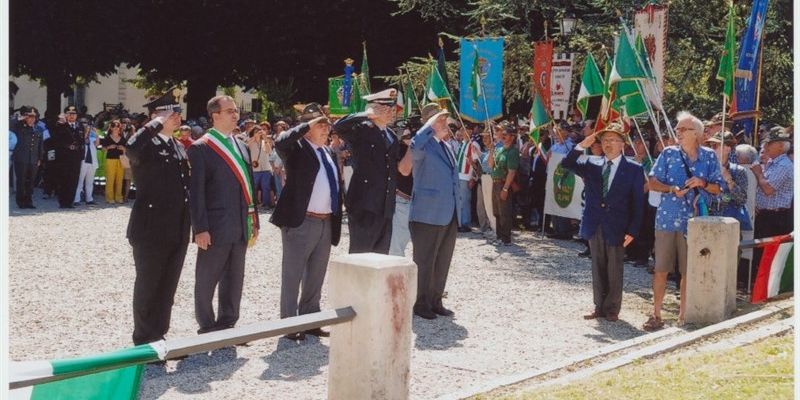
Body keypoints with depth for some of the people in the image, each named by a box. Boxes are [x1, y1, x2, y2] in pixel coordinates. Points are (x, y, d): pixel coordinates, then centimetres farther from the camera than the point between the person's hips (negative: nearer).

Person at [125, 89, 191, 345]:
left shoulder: (179, 147, 14)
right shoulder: (146, 145, -10)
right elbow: (131, 147, -35)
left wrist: (190, 223, 16)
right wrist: (158, 124, -24)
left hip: (178, 231, 7)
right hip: (151, 230, -7)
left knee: (168, 288, 13)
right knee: (148, 287, 4)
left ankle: (159, 337, 24)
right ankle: (144, 342, 15)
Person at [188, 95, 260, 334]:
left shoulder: (241, 146, 13)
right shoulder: (200, 148, -8)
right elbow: (196, 191, -12)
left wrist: (254, 221, 12)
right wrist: (200, 228, -16)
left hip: (240, 226, 7)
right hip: (216, 227, -6)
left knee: (234, 279, 14)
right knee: (207, 280, 6)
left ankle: (227, 324, 26)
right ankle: (207, 328, 17)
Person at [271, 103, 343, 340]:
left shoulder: (330, 153, 16)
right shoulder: (297, 148, -6)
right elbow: (280, 142, -29)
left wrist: (337, 219, 14)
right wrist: (307, 125, -21)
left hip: (326, 223, 8)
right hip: (301, 222, -7)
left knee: (316, 276, 15)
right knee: (293, 275, 1)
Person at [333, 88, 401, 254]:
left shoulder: (392, 136, 18)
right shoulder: (361, 130, -4)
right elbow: (338, 125, -23)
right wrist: (368, 114, -18)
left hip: (386, 208, 7)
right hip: (364, 206, -7)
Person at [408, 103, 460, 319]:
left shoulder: (447, 147, 16)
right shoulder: (424, 146, -11)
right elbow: (415, 147, -38)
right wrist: (431, 126, -29)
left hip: (449, 215, 8)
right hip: (427, 215, -8)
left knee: (443, 261, 14)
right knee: (425, 261, 1)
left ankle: (435, 301, 24)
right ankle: (421, 304, 11)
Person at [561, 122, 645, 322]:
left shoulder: (634, 169, -2)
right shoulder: (591, 163, 7)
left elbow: (638, 203, -4)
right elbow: (567, 164, 0)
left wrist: (632, 231, -11)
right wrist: (581, 146, -14)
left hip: (617, 227, -3)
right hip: (595, 225, 3)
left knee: (614, 270, 4)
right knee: (598, 269, 11)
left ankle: (612, 309, 14)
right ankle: (600, 307, 20)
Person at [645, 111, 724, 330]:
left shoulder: (709, 157, 4)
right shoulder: (668, 154, 4)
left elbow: (718, 188, 5)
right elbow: (652, 182, 2)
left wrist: (703, 183, -14)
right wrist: (673, 189, -14)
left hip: (694, 221, 0)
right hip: (667, 219, 0)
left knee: (689, 271, 7)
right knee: (661, 269, 3)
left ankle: (683, 314, 19)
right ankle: (656, 313, 13)